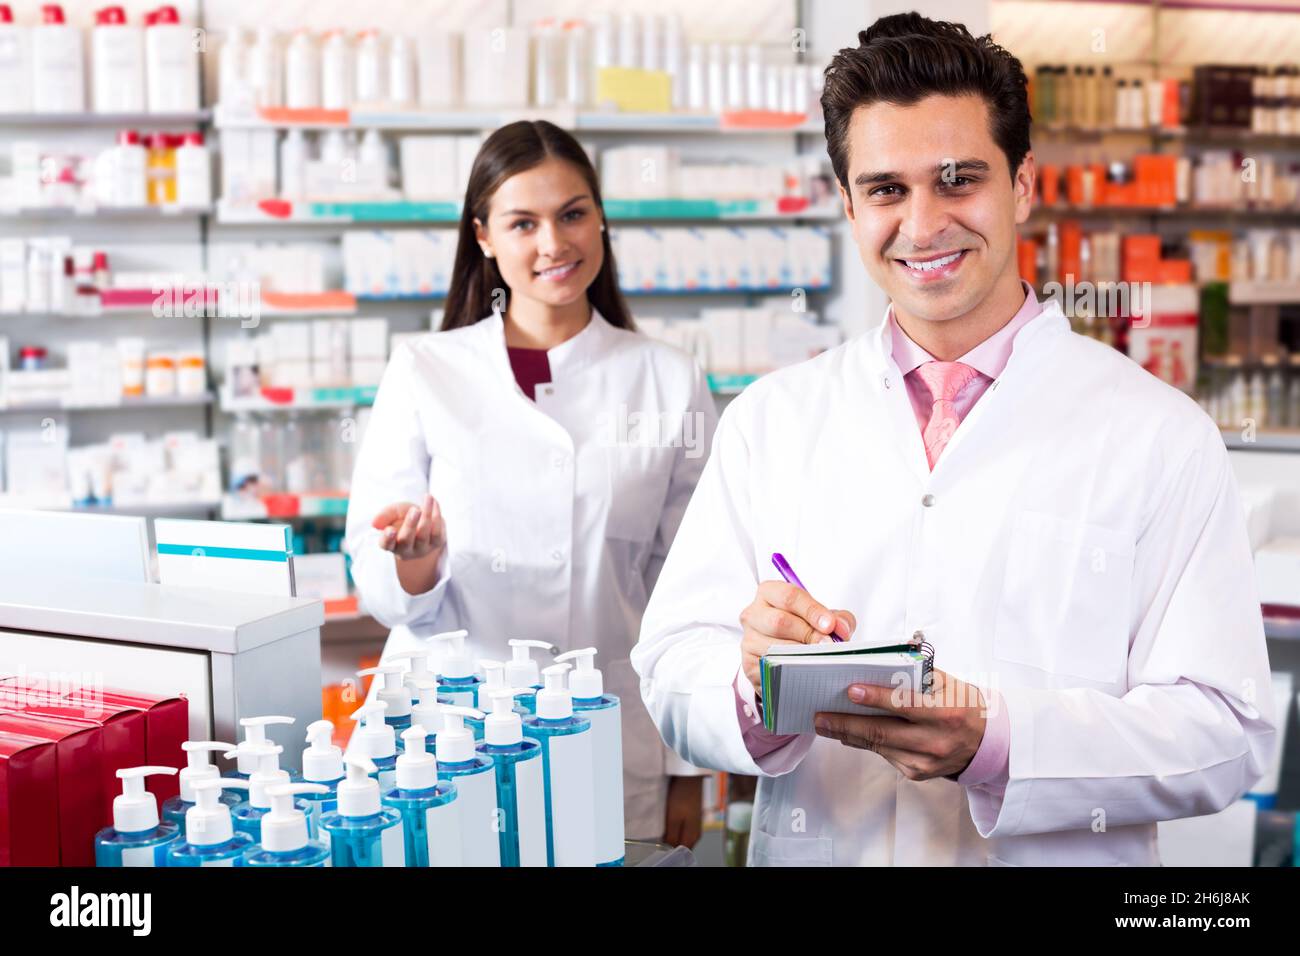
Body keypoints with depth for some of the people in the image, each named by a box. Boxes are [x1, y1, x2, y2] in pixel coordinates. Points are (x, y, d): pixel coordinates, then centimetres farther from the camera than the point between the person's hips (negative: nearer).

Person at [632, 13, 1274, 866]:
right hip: (812, 849, 3)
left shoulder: (1162, 437, -1)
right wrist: (756, 685, -18)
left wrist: (996, 742, -20)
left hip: (1060, 855, -2)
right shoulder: (771, 421, 7)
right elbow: (671, 671, 3)